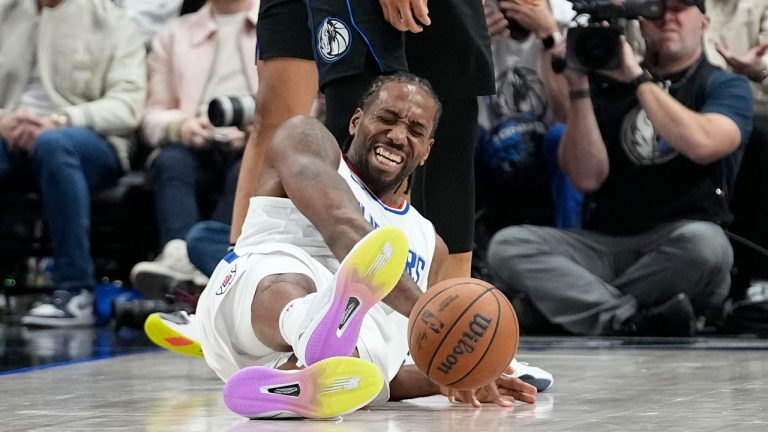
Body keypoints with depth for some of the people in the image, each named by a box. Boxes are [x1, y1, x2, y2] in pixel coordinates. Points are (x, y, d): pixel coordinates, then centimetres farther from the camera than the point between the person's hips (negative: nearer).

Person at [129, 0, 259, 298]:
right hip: (196, 147, 2)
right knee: (170, 161, -31)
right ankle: (181, 257, -52)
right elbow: (154, 115, 18)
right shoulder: (175, 34, 24)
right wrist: (181, 125, -6)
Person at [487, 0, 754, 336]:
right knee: (509, 244, -21)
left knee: (704, 241, -38)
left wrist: (638, 78, -9)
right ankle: (632, 322, -35)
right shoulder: (608, 87, 12)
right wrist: (579, 85, -7)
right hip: (605, 246, 3)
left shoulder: (725, 87, 6)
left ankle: (576, 306, -17)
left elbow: (701, 144, -17)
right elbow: (587, 177, -1)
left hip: (680, 250, -2)